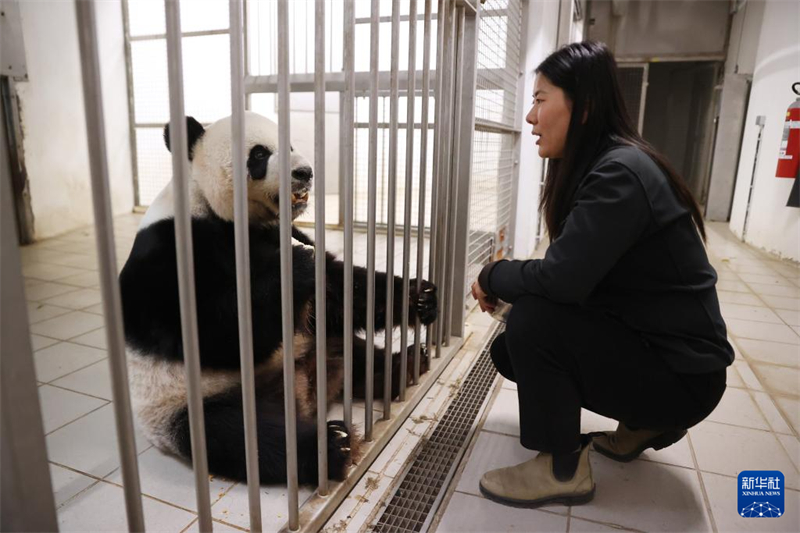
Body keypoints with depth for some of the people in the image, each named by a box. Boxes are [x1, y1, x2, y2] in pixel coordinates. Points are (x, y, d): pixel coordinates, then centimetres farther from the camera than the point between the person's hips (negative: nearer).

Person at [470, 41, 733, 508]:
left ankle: (563, 470, -4)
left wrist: (491, 277, -13)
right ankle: (644, 423, 19)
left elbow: (561, 278, -32)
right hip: (640, 339, 9)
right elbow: (571, 278, 8)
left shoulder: (620, 173, -24)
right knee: (508, 350, 6)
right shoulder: (596, 166, 5)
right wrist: (504, 282, -6)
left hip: (680, 371, -9)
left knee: (531, 320, -25)